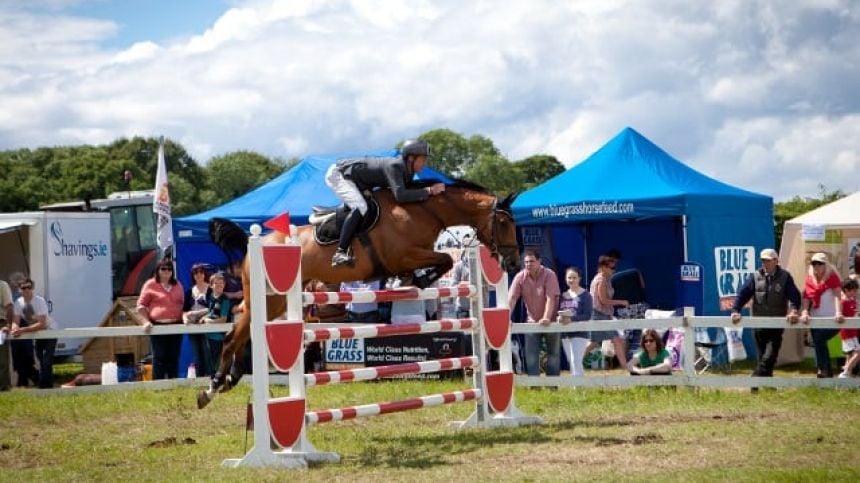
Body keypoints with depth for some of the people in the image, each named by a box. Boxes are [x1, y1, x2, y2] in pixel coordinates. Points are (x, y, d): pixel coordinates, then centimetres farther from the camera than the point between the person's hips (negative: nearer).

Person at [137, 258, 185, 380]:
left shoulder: (177, 285, 15)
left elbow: (182, 304, 23)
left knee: (174, 357, 5)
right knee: (159, 357, -5)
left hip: (176, 326, 4)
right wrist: (147, 321, -6)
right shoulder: (150, 285, 2)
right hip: (157, 327, -4)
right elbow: (141, 306, 3)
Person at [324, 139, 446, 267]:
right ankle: (339, 253, -31)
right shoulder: (394, 166, -30)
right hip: (338, 174, -10)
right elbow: (400, 196, -41)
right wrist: (429, 191, -36)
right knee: (360, 207, -28)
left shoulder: (407, 170, -3)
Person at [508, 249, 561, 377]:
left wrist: (546, 318, -34)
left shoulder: (549, 275, -17)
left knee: (553, 354, 5)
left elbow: (551, 298, -23)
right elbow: (511, 299, -13)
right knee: (531, 356, -3)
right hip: (532, 321, 2)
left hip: (550, 322, -2)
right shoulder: (520, 277, -8)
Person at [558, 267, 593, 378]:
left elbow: (587, 315, -12)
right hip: (565, 334, 6)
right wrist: (559, 318, -15)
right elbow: (557, 312, 9)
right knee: (571, 363, 11)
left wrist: (572, 319, -26)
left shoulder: (585, 295, -4)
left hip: (579, 332, -6)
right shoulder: (562, 296, 12)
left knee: (576, 361, -15)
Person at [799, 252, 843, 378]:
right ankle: (828, 373, 13)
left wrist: (838, 313, -29)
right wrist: (804, 313, -13)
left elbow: (837, 296, -14)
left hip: (831, 320, -5)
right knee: (820, 344, 5)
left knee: (819, 339, -26)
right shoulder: (810, 280, 9)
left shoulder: (832, 278, -3)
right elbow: (806, 298, 5)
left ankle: (822, 368, -19)